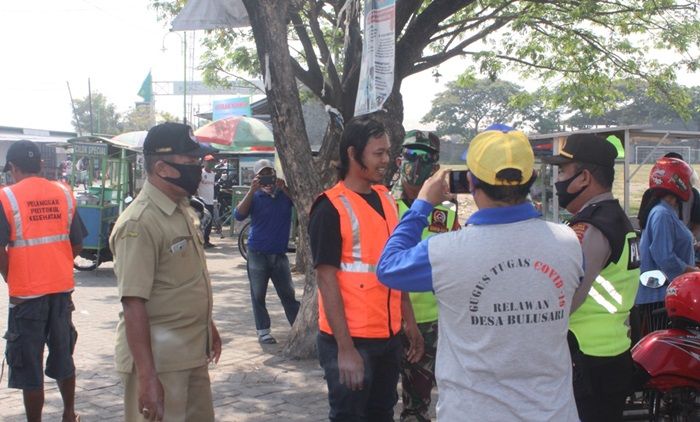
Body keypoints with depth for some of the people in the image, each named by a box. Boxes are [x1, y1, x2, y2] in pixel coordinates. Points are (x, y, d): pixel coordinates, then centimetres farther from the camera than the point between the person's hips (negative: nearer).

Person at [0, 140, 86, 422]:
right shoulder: (64, 194, 3)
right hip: (62, 287, 5)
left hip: (26, 292, -5)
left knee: (28, 362, 6)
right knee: (62, 353, 19)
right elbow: (77, 245, 7)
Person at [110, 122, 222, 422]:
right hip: (158, 360, -9)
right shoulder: (139, 223, -20)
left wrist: (208, 325, 26)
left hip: (193, 353, 9)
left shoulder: (184, 211, 8)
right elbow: (133, 304, -23)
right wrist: (146, 378, -25)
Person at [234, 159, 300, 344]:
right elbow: (239, 215, -17)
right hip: (257, 253, -1)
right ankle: (263, 331, 13)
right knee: (258, 295, 4)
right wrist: (252, 190, -23)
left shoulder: (285, 193, 3)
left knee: (288, 293, 8)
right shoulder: (254, 197, -2)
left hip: (279, 253, 1)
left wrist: (284, 188, -22)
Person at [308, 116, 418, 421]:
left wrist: (409, 321, 12)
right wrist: (345, 348, -18)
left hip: (389, 336, 7)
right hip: (351, 339, -7)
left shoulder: (387, 200, 8)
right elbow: (326, 279, -15)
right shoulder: (331, 208, -13)